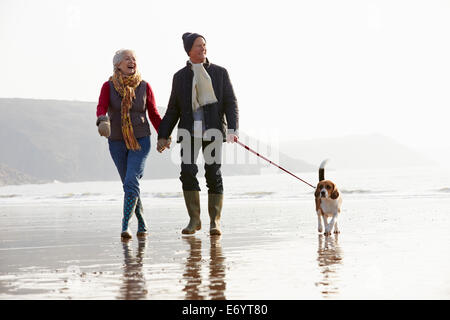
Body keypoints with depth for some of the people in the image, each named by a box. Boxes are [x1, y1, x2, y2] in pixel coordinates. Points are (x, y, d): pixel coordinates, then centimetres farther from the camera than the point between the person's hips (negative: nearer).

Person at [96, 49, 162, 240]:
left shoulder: (144, 87, -2)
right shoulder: (108, 86, -3)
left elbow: (153, 114, 6)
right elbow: (101, 107, -20)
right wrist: (103, 121, -41)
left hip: (140, 140, -2)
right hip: (117, 142, 2)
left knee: (132, 182, -18)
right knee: (128, 184, 10)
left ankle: (125, 226, -17)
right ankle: (142, 224, 24)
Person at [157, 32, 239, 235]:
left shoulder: (220, 73, 7)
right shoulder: (180, 76, 11)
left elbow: (231, 103, 3)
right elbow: (173, 109, 15)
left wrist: (232, 129, -12)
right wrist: (163, 135, 9)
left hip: (212, 130, -1)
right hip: (189, 131, 1)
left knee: (213, 173, -6)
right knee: (188, 171, -11)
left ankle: (215, 221, 3)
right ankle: (194, 219, 1)